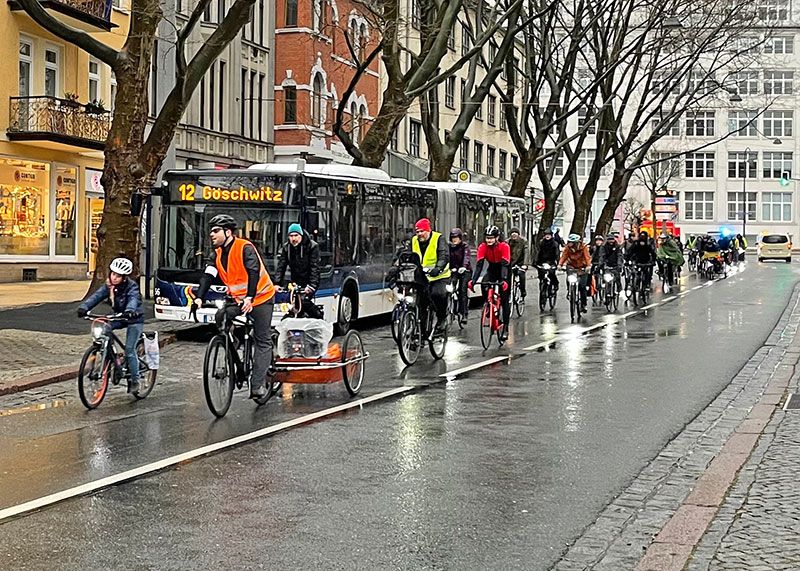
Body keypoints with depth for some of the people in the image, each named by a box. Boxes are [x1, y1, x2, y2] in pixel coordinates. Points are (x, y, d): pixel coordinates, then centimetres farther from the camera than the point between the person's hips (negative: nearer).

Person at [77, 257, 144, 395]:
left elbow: (133, 299, -43)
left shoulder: (131, 287, -22)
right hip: (119, 317, 6)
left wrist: (130, 310, -65)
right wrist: (83, 307, -40)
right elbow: (96, 296, -22)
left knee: (129, 349, -14)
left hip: (135, 319, -6)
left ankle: (135, 380, -3)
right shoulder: (108, 286, -7)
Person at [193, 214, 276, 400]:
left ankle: (258, 385, -8)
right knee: (221, 317, -11)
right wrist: (199, 298, -22)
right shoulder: (218, 254, 3)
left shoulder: (245, 248, -19)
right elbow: (208, 276, -7)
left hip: (261, 298, -7)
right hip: (239, 300, 7)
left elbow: (254, 272, -30)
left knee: (263, 341, -6)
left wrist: (249, 298, -42)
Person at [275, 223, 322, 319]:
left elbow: (314, 268, -18)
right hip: (296, 282, 5)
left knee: (304, 300, -22)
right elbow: (281, 266, -4)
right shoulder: (286, 247, 2)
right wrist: (277, 283, -18)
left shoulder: (312, 246, -12)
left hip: (310, 281, -5)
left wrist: (311, 285, -29)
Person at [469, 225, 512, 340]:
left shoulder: (504, 247, -28)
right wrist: (473, 280, -39)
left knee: (505, 299, -8)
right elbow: (479, 264, -27)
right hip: (492, 269, 3)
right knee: (484, 284, -30)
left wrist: (503, 280, -50)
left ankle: (505, 327, -3)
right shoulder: (482, 247, -20)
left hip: (504, 270, -3)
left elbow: (505, 264, -36)